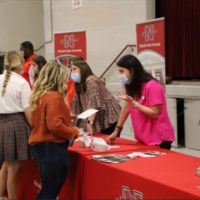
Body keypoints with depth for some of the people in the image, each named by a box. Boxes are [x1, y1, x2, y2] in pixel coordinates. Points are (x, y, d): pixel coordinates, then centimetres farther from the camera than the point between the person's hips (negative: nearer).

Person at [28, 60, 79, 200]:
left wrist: (66, 117, 18)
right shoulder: (55, 97, -18)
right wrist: (75, 132, -10)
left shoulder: (39, 95, 10)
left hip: (39, 145, 10)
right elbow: (55, 125, -25)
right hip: (52, 147, -10)